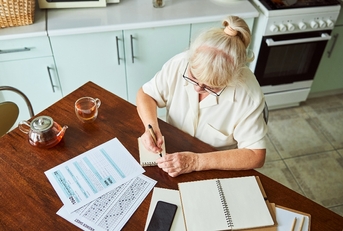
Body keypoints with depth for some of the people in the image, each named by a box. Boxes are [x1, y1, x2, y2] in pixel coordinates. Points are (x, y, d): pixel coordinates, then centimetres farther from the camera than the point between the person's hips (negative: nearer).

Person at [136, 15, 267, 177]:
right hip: (171, 153, 3)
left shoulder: (248, 92, -24)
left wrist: (197, 161, -27)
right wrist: (152, 127, -21)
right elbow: (145, 95, -3)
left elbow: (255, 156, -20)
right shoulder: (179, 64, -17)